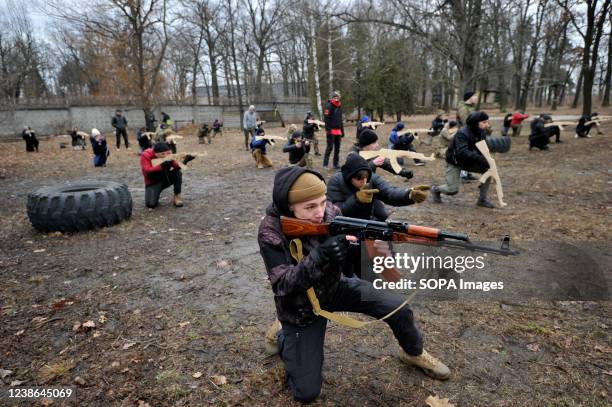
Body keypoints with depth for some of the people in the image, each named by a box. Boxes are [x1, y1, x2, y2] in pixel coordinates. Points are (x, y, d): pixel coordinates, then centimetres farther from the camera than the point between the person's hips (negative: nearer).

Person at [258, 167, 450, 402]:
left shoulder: (330, 213, -17)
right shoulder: (271, 231, -26)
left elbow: (350, 267, -13)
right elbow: (283, 284, -30)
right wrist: (319, 256, -44)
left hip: (335, 288, 4)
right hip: (301, 306, -3)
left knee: (398, 309, -4)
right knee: (307, 392, -4)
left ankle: (414, 353, 30)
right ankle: (282, 334, 23)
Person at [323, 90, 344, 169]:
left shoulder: (339, 107, 18)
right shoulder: (329, 106, -7)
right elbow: (326, 119, -14)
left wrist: (342, 130, 20)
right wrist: (328, 130, -20)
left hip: (338, 130, 8)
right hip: (331, 130, -8)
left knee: (337, 148, 9)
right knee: (330, 147, -8)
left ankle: (336, 164, 16)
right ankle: (325, 164, -1)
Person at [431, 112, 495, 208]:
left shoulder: (482, 132, -5)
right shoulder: (462, 133, -28)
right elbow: (462, 152, -40)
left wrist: (485, 159, -25)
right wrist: (479, 158, -49)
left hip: (469, 161, 7)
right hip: (455, 162, -7)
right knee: (453, 190, -11)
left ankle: (482, 199, 0)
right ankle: (435, 189, 23)